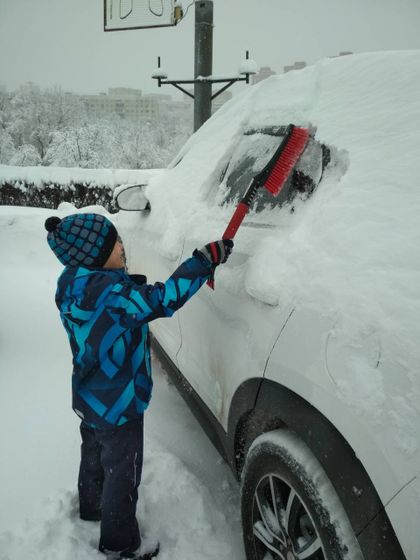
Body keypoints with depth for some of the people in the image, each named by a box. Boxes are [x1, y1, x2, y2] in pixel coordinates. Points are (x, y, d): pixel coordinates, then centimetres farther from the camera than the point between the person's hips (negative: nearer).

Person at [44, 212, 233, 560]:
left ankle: (92, 508, 54)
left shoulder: (76, 286, -2)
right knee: (122, 473, 10)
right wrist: (208, 258, -30)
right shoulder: (110, 291, -32)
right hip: (117, 406, -9)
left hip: (91, 400, 10)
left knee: (95, 457, 30)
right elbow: (162, 300, -35)